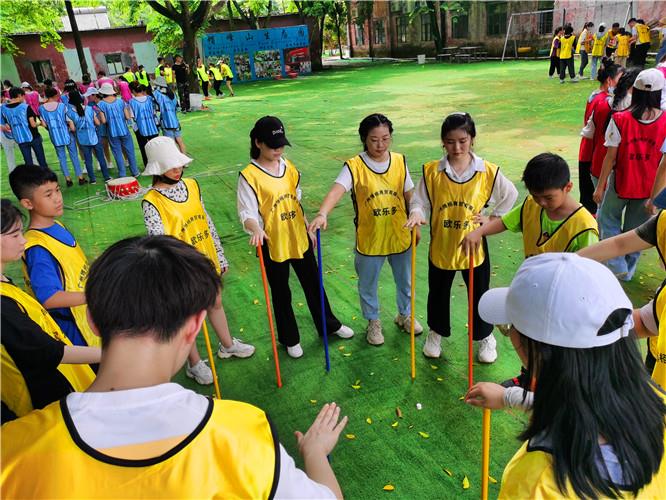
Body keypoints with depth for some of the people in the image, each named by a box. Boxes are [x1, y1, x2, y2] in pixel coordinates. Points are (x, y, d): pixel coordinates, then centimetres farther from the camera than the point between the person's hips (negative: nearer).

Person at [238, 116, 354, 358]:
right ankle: (290, 338, 33)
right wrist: (256, 229, -40)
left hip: (300, 239, 5)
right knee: (281, 293, 13)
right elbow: (247, 213, -20)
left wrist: (307, 227, 14)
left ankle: (329, 324, 41)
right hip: (273, 244, -5)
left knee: (313, 284, 19)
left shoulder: (288, 166, 2)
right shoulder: (249, 176, -15)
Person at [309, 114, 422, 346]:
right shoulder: (354, 166, -16)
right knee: (368, 286, 16)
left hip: (400, 236, 3)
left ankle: (405, 314, 49)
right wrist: (322, 214, -49)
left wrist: (416, 224, 5)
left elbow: (409, 195, 5)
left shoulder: (400, 161, -4)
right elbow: (337, 190, -33)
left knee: (405, 281, 22)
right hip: (369, 240, -3)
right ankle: (373, 322, 42)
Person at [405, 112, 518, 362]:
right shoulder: (432, 171, -10)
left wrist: (493, 218, 1)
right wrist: (416, 213, -27)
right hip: (441, 247, 1)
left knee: (479, 295, 17)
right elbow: (419, 201, -5)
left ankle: (485, 337, 41)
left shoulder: (488, 171, -10)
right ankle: (436, 333, 44)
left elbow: (510, 194, 6)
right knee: (438, 294, 19)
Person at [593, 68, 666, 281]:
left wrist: (600, 186, -5)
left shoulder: (620, 120, -17)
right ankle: (628, 270, 32)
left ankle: (618, 266, 14)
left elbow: (611, 157, -14)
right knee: (636, 228, 18)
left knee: (608, 218, 21)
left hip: (621, 183, -2)